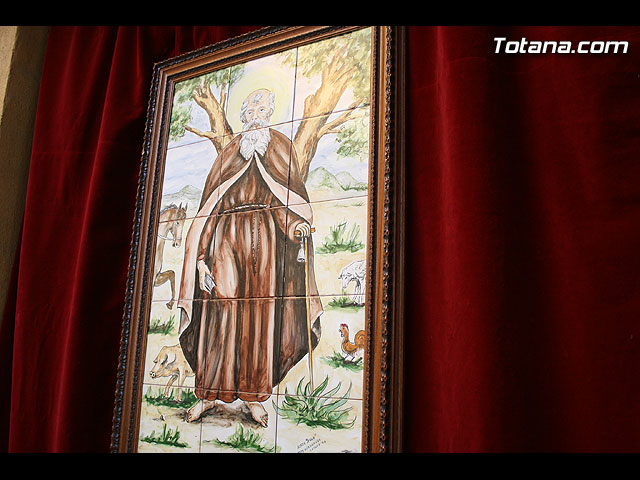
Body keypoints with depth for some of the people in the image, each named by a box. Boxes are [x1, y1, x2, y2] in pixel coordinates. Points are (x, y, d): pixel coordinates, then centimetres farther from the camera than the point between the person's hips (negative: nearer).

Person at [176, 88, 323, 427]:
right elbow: (209, 207, 11)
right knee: (221, 313, -5)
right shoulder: (228, 154, 19)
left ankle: (253, 393, 3)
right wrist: (201, 257, 0)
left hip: (264, 238, -1)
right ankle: (210, 392, 2)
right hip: (226, 237, 1)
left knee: (260, 314, -4)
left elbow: (290, 194, 4)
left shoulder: (280, 146, 17)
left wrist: (296, 223, -20)